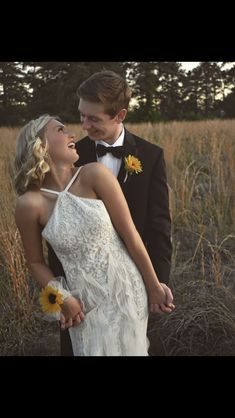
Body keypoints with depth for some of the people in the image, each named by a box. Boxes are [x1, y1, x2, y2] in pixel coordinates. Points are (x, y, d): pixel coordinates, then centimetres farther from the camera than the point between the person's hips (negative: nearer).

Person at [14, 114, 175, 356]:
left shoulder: (94, 175, -11)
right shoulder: (29, 204, -10)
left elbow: (130, 235, -7)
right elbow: (36, 262, 4)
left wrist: (154, 287, -3)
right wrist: (63, 298, -8)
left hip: (127, 291, 0)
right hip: (85, 305, 0)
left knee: (129, 350, 13)